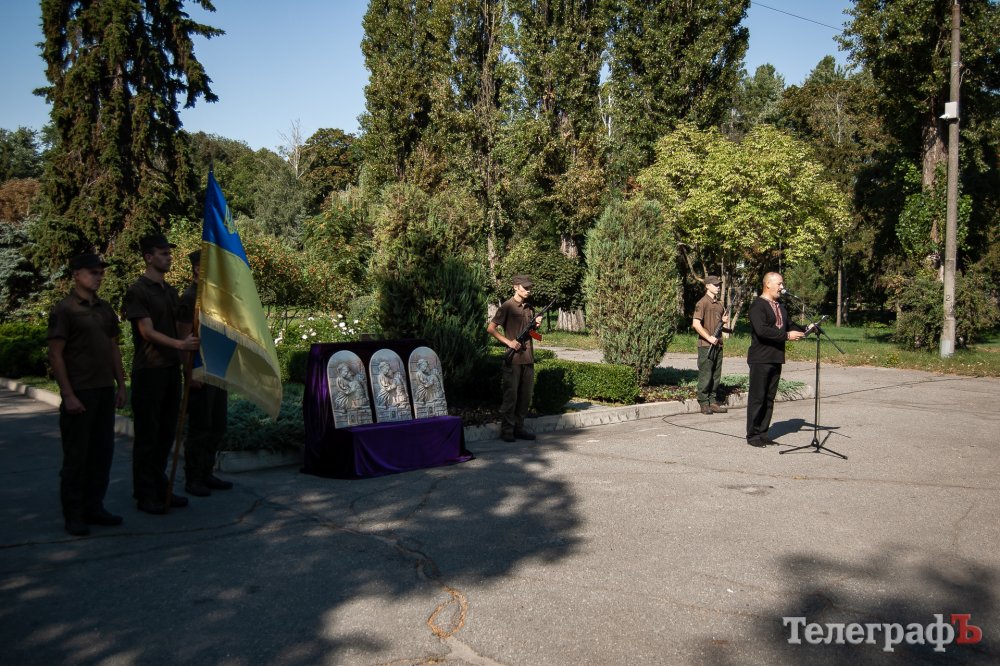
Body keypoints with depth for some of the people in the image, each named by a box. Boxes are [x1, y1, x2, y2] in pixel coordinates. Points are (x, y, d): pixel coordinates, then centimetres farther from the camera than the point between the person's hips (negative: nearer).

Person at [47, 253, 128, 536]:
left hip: (105, 391, 6)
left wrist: (120, 385, 11)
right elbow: (55, 355, -10)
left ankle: (94, 507, 21)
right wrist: (68, 395, -15)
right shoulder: (64, 309, -7)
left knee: (102, 452, 10)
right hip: (79, 393, -6)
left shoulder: (104, 308, 13)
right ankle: (73, 515, 11)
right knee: (76, 455, 1)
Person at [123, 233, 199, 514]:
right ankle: (145, 494, 8)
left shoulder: (170, 290, 15)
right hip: (149, 371, -7)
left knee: (166, 432, 12)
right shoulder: (137, 291, -8)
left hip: (171, 368, 7)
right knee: (147, 434, 0)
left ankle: (160, 488, 22)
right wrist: (179, 344, -28)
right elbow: (147, 332, -15)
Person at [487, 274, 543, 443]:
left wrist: (536, 324, 3)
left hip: (528, 357, 7)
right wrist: (508, 342, -16)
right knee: (510, 395, -3)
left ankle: (519, 428, 20)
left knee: (526, 394, 10)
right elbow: (490, 328, -9)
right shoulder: (508, 306, -5)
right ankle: (507, 430, 6)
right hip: (513, 358, -7)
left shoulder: (529, 308, 15)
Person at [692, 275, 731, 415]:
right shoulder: (702, 303, -8)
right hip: (706, 346, -8)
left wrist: (724, 322, 3)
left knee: (716, 376, 10)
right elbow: (696, 324, -16)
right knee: (705, 375, -3)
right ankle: (704, 404, 3)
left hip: (717, 345, 8)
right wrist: (709, 337, -19)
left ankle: (714, 402, 17)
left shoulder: (719, 304, 17)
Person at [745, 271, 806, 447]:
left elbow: (789, 325, 23)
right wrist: (787, 335, -21)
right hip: (761, 359, -9)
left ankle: (763, 433, 18)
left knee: (769, 398, 11)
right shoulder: (758, 305, -11)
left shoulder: (780, 306, 19)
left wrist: (805, 330, 5)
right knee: (757, 397, -4)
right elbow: (762, 330, -22)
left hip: (776, 359, 9)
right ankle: (752, 435, 3)